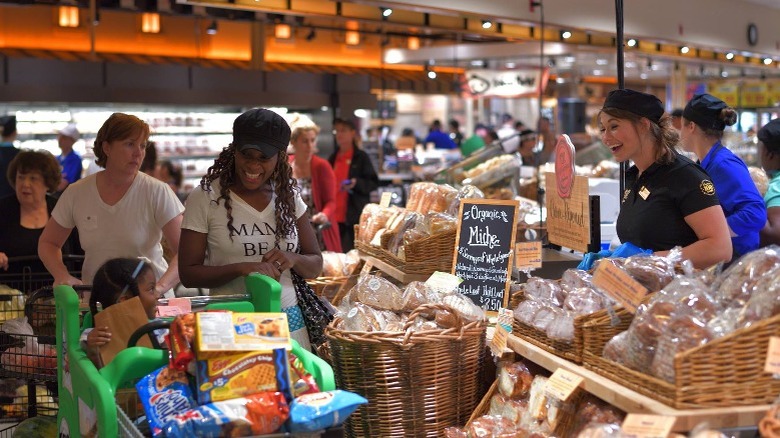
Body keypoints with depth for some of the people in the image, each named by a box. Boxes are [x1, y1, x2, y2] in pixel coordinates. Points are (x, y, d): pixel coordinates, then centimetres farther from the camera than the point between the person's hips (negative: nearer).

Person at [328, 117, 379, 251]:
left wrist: (356, 183, -19)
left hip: (355, 216, -5)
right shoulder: (333, 158, 15)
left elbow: (374, 183, -3)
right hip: (335, 216, 5)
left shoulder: (361, 157, -2)